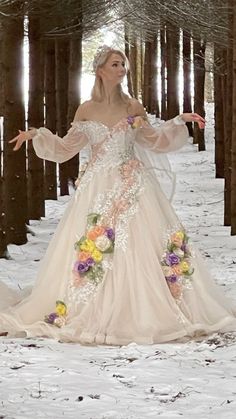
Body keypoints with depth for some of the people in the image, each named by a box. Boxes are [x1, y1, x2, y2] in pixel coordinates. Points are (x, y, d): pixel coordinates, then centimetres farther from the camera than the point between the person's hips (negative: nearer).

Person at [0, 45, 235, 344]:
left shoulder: (133, 107, 6)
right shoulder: (86, 111, 3)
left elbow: (154, 141, 17)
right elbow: (65, 149, 10)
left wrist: (180, 121, 9)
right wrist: (36, 134, -1)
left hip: (133, 186, 1)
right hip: (99, 188, -1)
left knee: (141, 247, -5)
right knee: (93, 248, -4)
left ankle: (147, 313, 2)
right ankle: (96, 315, 4)